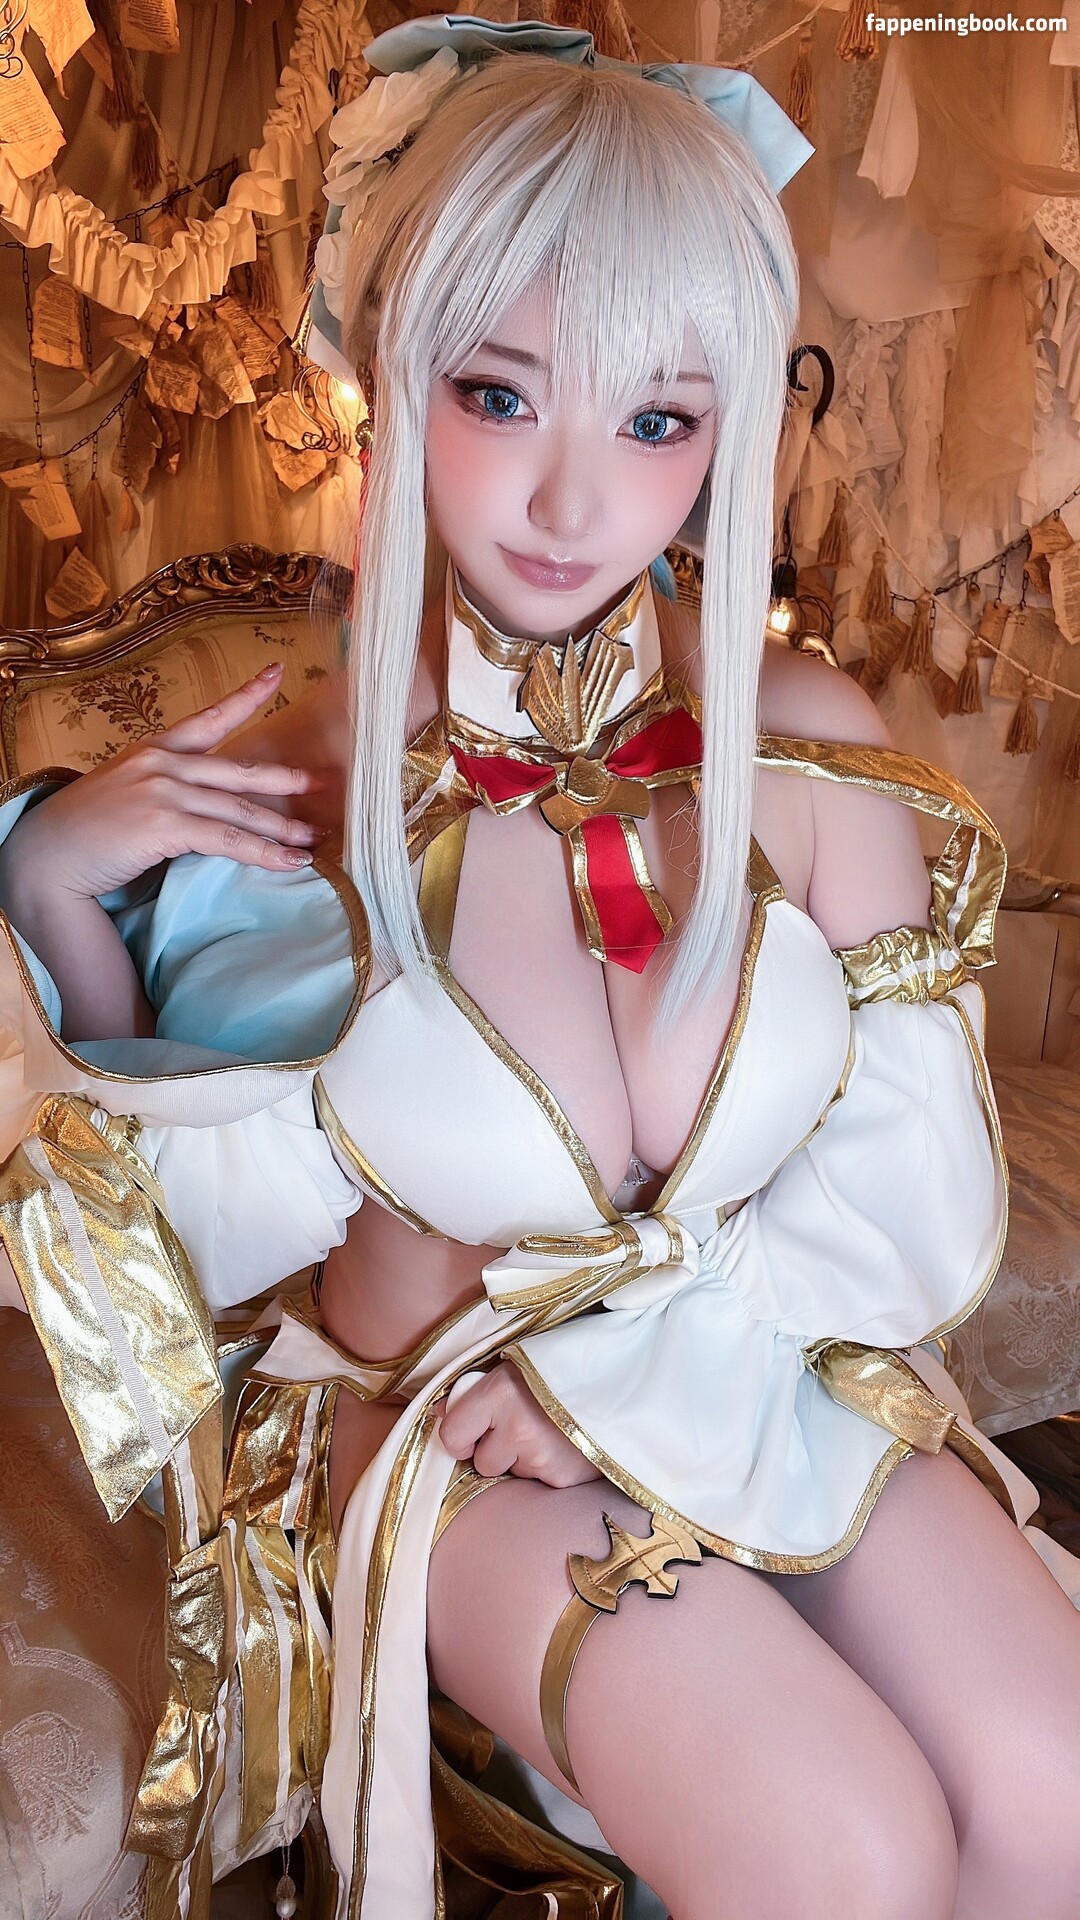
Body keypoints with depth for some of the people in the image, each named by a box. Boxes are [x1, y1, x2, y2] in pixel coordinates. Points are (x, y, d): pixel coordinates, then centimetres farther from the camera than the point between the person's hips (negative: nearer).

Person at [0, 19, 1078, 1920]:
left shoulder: (807, 745, -10)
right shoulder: (284, 786, -16)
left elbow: (916, 1186, -6)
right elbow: (183, 1208, -5)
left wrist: (628, 1374, -16)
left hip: (762, 1378, 3)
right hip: (431, 1411, -2)